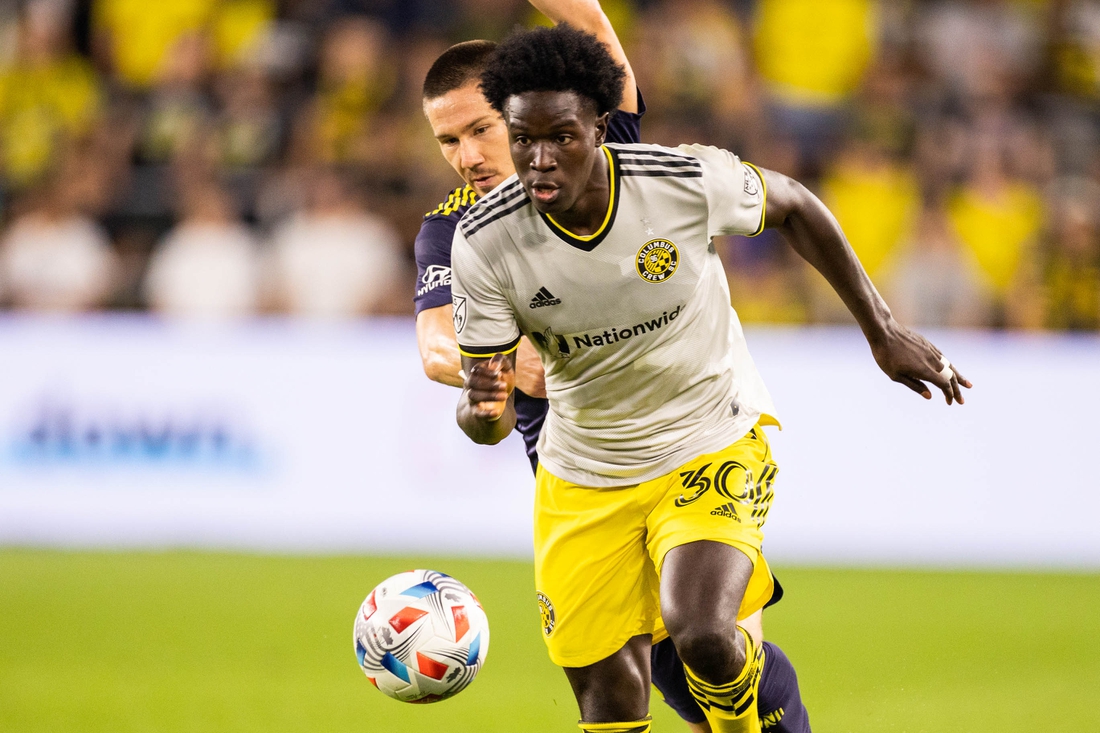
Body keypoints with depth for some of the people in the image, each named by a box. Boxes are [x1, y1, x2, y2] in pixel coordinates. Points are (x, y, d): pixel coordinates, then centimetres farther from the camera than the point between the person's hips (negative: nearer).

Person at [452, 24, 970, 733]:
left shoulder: (689, 181, -23)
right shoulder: (484, 242, -19)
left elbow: (792, 206, 0)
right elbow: (492, 420, -12)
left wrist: (883, 330, 6)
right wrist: (482, 408, -38)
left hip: (713, 443, -2)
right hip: (584, 481, 2)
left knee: (701, 635, -27)